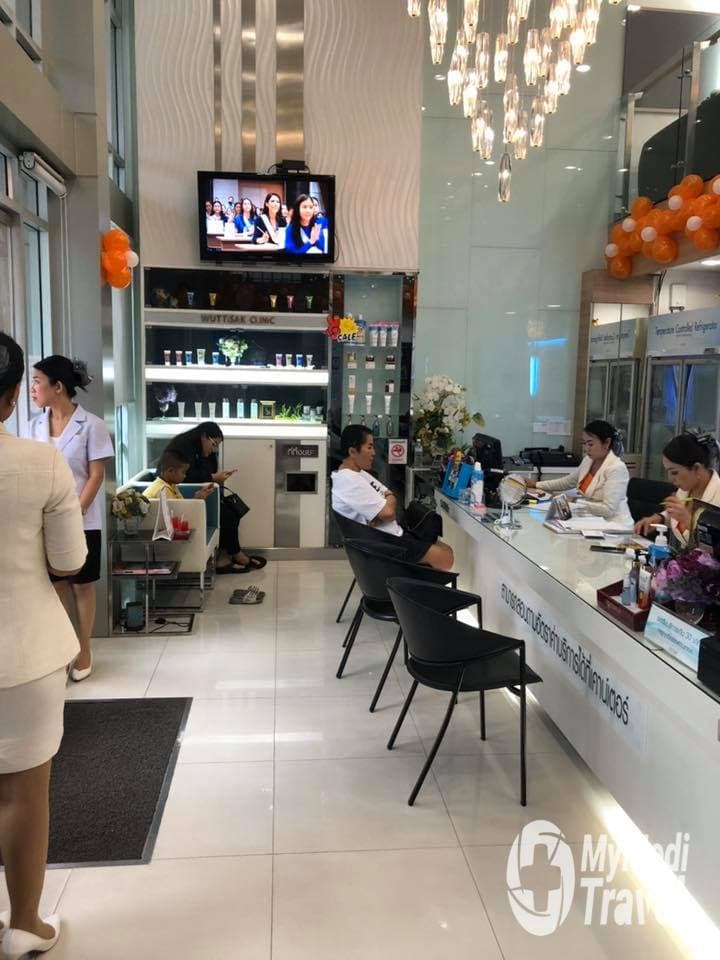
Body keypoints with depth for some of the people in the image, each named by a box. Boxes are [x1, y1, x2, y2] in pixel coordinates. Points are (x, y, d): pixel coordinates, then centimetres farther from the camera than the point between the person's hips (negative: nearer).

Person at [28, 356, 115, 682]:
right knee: (56, 585, 11)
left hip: (83, 521, -4)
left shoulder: (91, 425, -9)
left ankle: (84, 649, 21)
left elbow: (96, 476, -10)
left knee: (82, 585, 7)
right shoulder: (36, 425, 5)